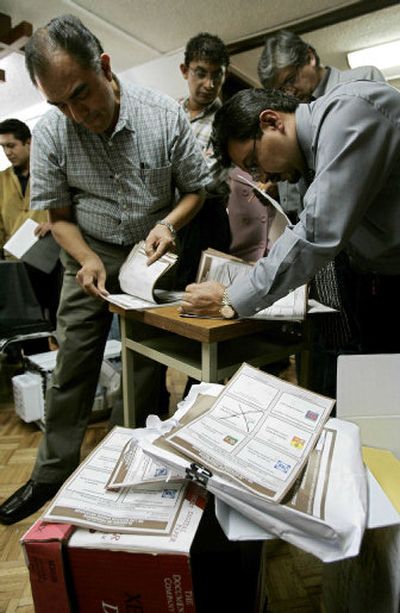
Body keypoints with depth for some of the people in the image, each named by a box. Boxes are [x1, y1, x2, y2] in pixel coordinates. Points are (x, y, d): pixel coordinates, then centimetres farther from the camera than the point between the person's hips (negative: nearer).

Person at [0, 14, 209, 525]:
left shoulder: (165, 115, -12)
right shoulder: (50, 133, -9)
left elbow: (196, 188, -2)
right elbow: (57, 214, -2)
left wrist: (169, 223, -21)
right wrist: (88, 261, -18)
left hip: (151, 253, 0)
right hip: (89, 254, 1)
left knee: (149, 366, 4)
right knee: (72, 364, 1)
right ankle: (52, 472, 20)